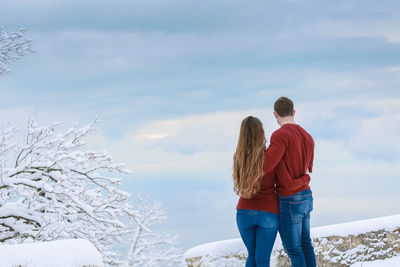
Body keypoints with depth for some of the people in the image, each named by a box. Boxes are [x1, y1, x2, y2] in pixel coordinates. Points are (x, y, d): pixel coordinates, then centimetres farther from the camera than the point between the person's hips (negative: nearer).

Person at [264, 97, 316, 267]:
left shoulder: (280, 135, -20)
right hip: (306, 197, 8)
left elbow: (264, 166, -29)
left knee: (292, 248, 1)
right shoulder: (307, 137, 8)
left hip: (289, 202, -8)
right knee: (304, 243, 19)